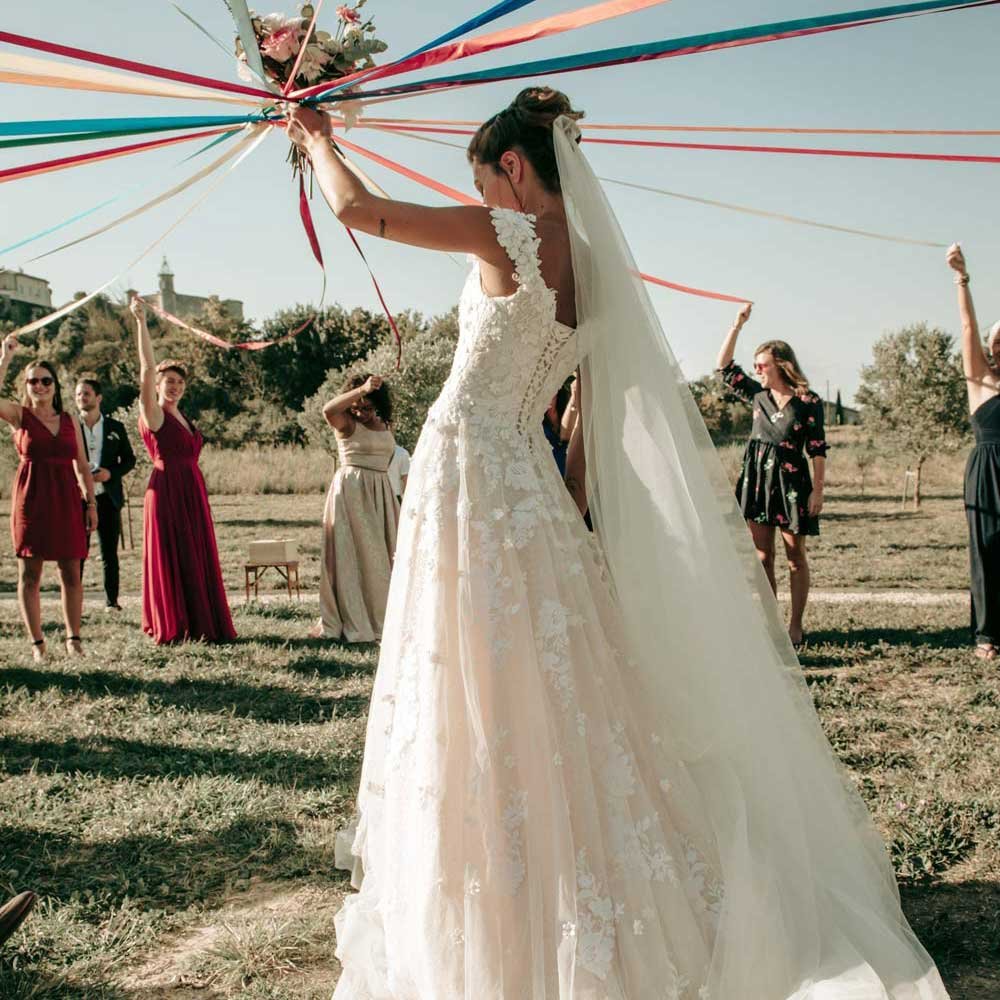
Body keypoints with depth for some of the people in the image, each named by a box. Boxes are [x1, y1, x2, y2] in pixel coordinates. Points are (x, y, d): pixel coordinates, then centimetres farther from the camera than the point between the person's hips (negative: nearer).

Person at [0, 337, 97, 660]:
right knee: (30, 573, 2)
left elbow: (82, 466, 13)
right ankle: (37, 642, 8)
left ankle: (73, 638, 11)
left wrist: (91, 502, 7)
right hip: (31, 498, -2)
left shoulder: (70, 421, 11)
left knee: (71, 572, 3)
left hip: (66, 499, 2)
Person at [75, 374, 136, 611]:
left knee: (109, 554, 4)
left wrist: (111, 473, -8)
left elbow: (129, 459, 10)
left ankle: (112, 600, 11)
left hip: (107, 498, 1)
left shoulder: (115, 428, 7)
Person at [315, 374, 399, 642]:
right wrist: (361, 389, -40)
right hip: (351, 491, -7)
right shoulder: (347, 423, -9)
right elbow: (328, 410, -32)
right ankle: (353, 625, -4)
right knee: (352, 555, -8)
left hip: (380, 494, 7)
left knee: (380, 557, 11)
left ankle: (380, 618, 22)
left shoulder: (383, 426, 13)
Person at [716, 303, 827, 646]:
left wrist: (818, 489, -11)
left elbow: (817, 449, -6)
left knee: (795, 557, 4)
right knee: (763, 558, 6)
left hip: (791, 480, -5)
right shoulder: (758, 395, 7)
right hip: (757, 479, 5)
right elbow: (725, 367, 6)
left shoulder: (808, 401, -6)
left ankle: (795, 626, 9)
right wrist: (737, 325, 0)